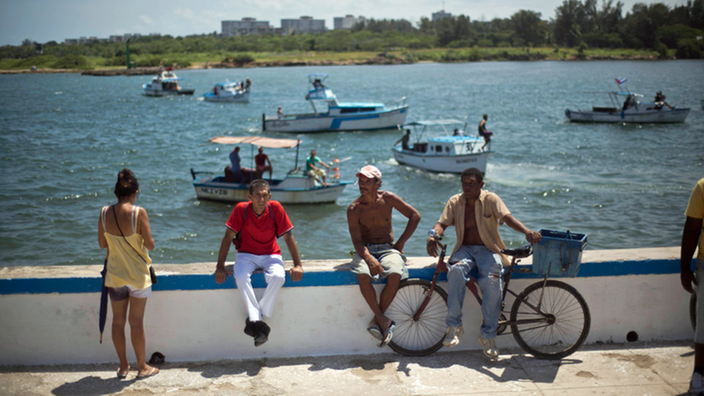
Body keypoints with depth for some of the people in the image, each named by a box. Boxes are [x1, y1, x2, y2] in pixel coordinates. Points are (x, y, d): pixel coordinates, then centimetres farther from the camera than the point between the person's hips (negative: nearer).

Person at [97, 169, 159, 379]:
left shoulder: (104, 213, -6)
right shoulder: (138, 212, -18)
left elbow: (102, 243, 4)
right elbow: (150, 245, -13)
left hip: (115, 275, 3)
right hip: (137, 274, -3)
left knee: (118, 321, 14)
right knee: (136, 322, 6)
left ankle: (123, 366, 24)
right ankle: (142, 367, 18)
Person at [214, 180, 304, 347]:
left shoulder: (275, 208, -11)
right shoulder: (241, 209, -12)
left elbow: (288, 236, -5)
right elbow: (228, 237, -8)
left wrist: (298, 265, -9)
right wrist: (220, 267, -12)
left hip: (271, 255, 0)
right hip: (246, 255, 0)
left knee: (278, 277, -32)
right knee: (241, 277, -33)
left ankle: (253, 320, -23)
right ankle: (258, 323, -32)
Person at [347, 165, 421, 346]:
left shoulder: (388, 199, -1)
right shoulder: (354, 208, -6)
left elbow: (415, 216, 7)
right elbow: (356, 240, -12)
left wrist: (401, 242, 2)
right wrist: (369, 259, -30)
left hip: (387, 248, 1)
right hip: (365, 250, -1)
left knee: (395, 275, -32)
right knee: (363, 275, -34)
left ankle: (376, 319, -15)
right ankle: (383, 321, -21)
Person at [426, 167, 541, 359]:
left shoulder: (491, 199, 0)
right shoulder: (455, 202, 6)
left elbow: (508, 218, -13)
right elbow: (442, 223, -2)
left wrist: (527, 232, -32)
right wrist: (433, 236, -27)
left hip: (488, 250, -1)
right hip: (464, 249, 1)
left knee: (492, 280, -31)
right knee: (456, 270, -34)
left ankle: (488, 335, -17)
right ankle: (454, 326, -25)